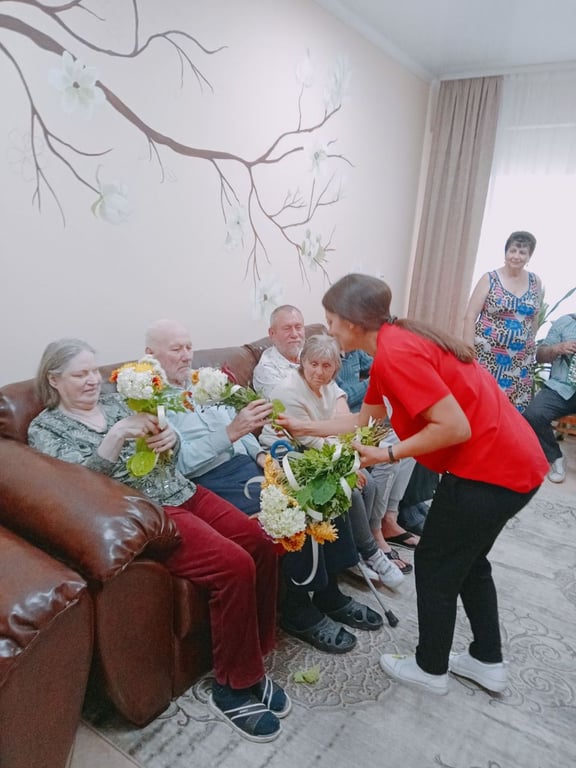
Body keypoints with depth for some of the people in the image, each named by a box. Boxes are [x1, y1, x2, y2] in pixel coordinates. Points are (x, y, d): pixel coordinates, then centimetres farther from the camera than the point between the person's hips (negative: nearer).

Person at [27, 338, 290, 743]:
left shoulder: (115, 400, 17)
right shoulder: (45, 428, 4)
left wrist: (169, 438, -8)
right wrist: (117, 434, -23)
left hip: (183, 491, 6)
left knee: (263, 545, -12)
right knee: (235, 566, -24)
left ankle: (254, 659, 7)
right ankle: (234, 688, -3)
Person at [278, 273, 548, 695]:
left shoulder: (395, 353, -21)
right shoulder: (394, 343, 11)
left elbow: (455, 427, -24)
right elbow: (366, 418, 19)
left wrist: (388, 455, -15)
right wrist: (305, 427, 21)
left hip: (490, 469, -10)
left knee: (436, 565, 9)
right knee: (467, 558, 25)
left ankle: (431, 669, 30)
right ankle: (488, 661, 40)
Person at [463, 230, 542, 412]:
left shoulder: (535, 282, 7)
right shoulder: (489, 279, -4)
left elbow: (534, 319, 16)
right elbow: (470, 317, -7)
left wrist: (531, 348, 16)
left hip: (520, 361, 4)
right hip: (487, 356, -3)